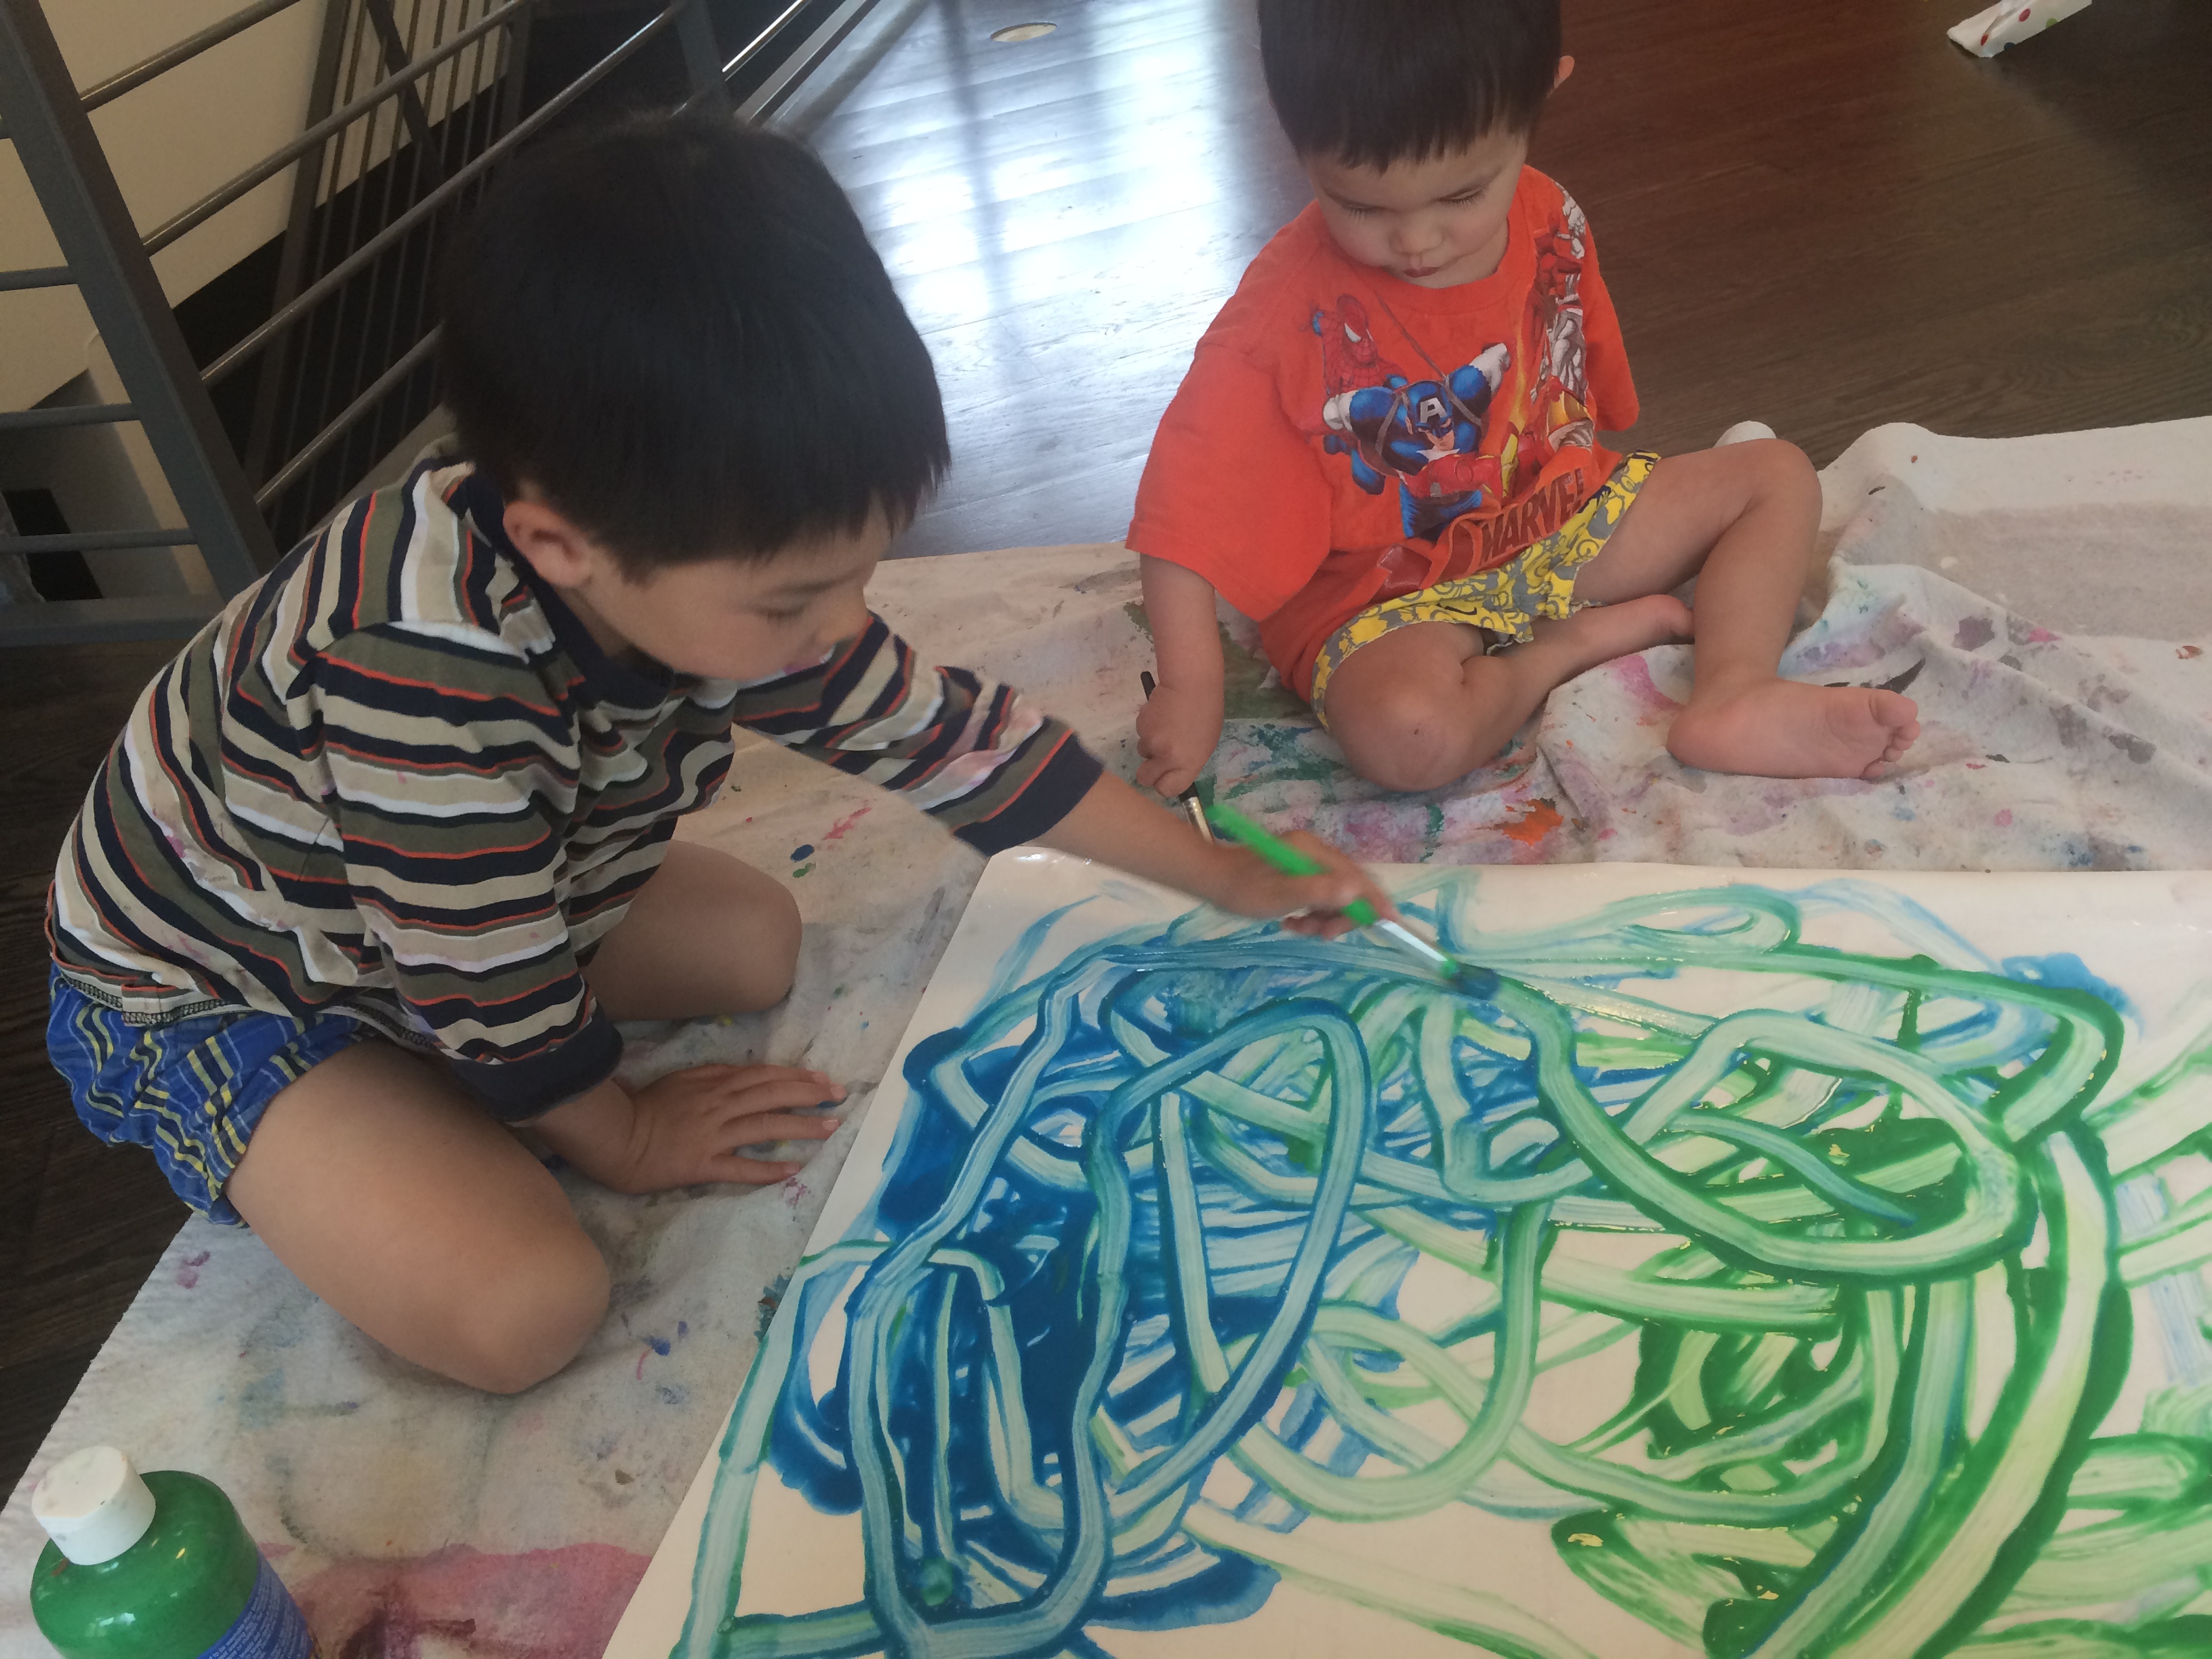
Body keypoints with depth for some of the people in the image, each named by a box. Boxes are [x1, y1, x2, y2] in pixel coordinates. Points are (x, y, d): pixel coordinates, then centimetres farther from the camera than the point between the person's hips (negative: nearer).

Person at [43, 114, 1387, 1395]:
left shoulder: (715, 571, -19)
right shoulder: (427, 668, -44)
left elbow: (944, 731, -8)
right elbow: (491, 985, -30)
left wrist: (1236, 884, -3)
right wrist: (618, 1134, -10)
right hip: (200, 995, -7)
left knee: (756, 941, 6)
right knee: (527, 1308, -21)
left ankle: (427, 1090, 9)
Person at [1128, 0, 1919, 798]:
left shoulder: (1551, 224, -7)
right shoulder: (1287, 311, -25)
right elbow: (1190, 507, -26)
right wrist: (1190, 688, -30)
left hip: (1565, 520, 6)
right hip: (1386, 594, -6)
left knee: (1780, 474, 3)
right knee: (1407, 733, -37)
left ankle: (1733, 697, -18)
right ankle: (1585, 638, -9)